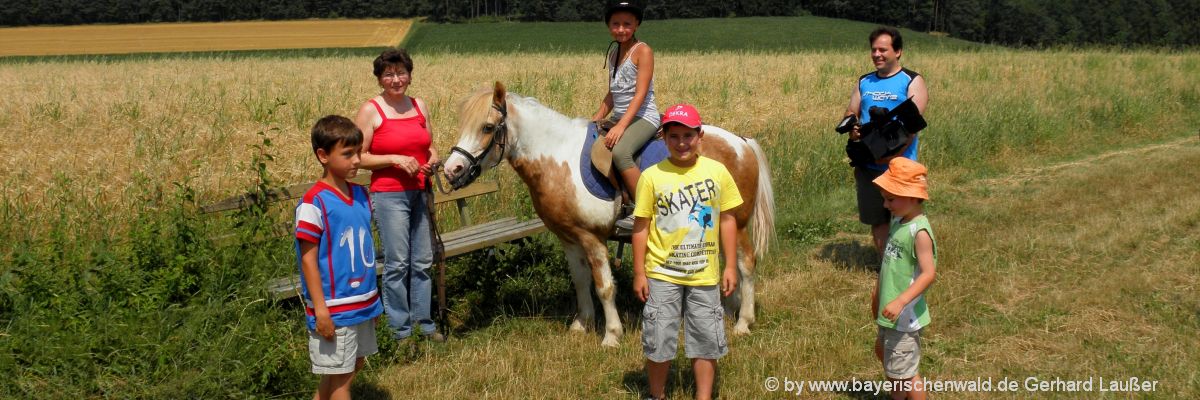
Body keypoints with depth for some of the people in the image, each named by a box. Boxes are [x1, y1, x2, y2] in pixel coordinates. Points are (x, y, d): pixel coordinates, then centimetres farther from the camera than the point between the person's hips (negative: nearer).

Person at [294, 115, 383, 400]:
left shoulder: (360, 194, 5)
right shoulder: (314, 202, -16)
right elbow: (308, 257, -15)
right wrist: (320, 308, -18)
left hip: (363, 303, 7)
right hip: (334, 308, -7)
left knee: (353, 365, 18)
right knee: (340, 375, 4)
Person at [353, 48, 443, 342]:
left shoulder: (419, 106, 9)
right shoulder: (371, 111, -7)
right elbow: (358, 157, -10)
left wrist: (433, 158, -1)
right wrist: (394, 159, -19)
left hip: (420, 193, 6)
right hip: (389, 195, -5)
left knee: (423, 261, 12)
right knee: (397, 264, -1)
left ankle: (424, 323, 25)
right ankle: (400, 329, 11)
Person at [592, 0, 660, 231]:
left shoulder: (643, 51, -9)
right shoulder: (614, 54, 14)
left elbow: (640, 94, -17)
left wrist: (621, 126, -25)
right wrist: (595, 120, 9)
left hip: (643, 117, -9)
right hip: (619, 119, 9)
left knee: (620, 152, -33)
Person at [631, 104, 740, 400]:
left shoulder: (717, 172, -3)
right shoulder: (652, 177, -8)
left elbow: (727, 220, 4)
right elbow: (641, 226, -4)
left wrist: (730, 266, 3)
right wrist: (639, 273, -5)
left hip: (704, 274, 2)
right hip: (662, 274, -1)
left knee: (706, 341, 10)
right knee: (658, 340, 7)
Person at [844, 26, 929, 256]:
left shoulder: (912, 81, -2)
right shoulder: (864, 82, 14)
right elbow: (851, 113, 14)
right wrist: (852, 128, -11)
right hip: (868, 166, 5)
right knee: (877, 219, 11)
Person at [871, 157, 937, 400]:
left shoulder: (919, 232, -23)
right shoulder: (898, 222, 5)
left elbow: (929, 273, -28)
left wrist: (900, 302, -34)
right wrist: (878, 293, 22)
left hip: (905, 316, -10)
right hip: (889, 311, 10)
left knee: (903, 372, 2)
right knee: (884, 353, 27)